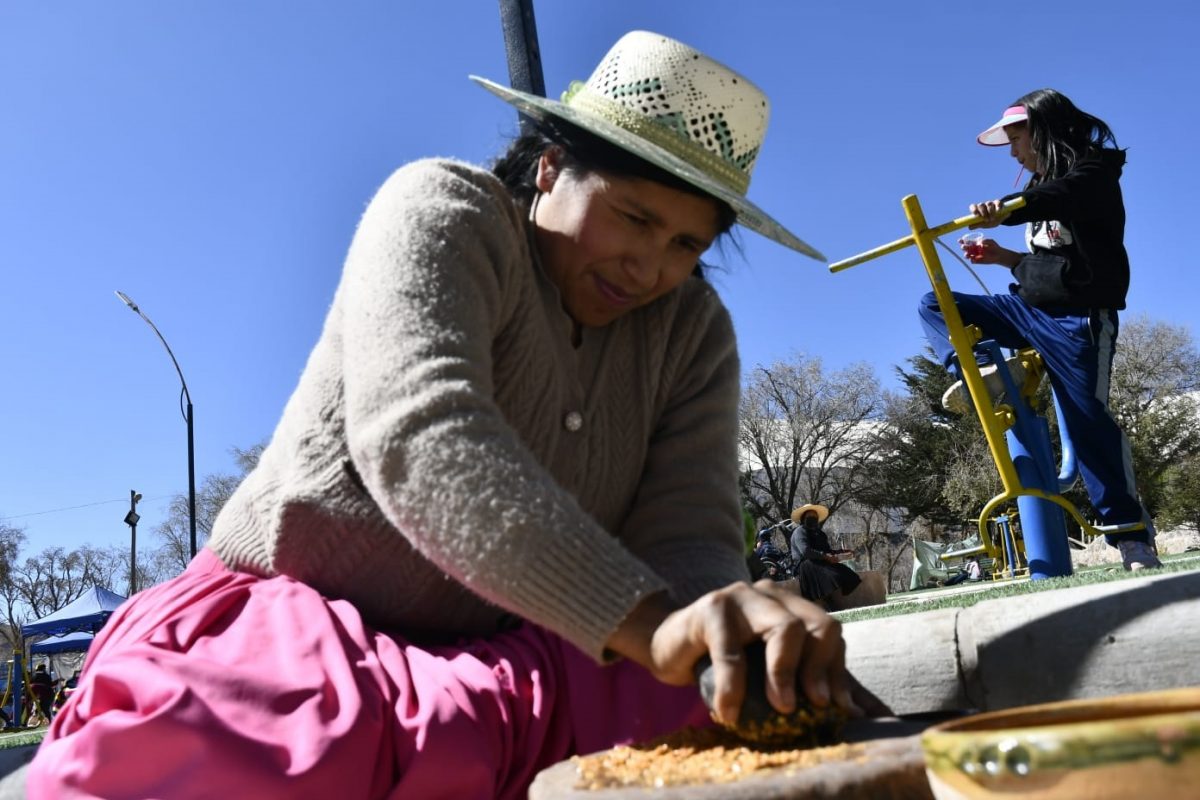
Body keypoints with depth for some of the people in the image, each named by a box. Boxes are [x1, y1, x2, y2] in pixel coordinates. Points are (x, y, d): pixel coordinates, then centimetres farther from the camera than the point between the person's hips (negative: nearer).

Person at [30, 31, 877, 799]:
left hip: (484, 663, 4)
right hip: (284, 632, -3)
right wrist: (647, 622, -41)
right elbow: (421, 432, -30)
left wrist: (727, 626, -31)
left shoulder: (693, 333, 1)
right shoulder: (442, 209, -13)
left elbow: (689, 540, -7)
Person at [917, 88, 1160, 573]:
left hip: (1077, 319, -8)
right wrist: (1004, 257, 10)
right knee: (935, 306, 3)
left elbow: (1063, 197, -33)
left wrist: (1007, 207, -52)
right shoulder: (1045, 184, 18)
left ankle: (1133, 537, -6)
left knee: (1088, 420, -13)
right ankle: (983, 375, -17)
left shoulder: (1092, 173, -7)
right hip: (1028, 310, 8)